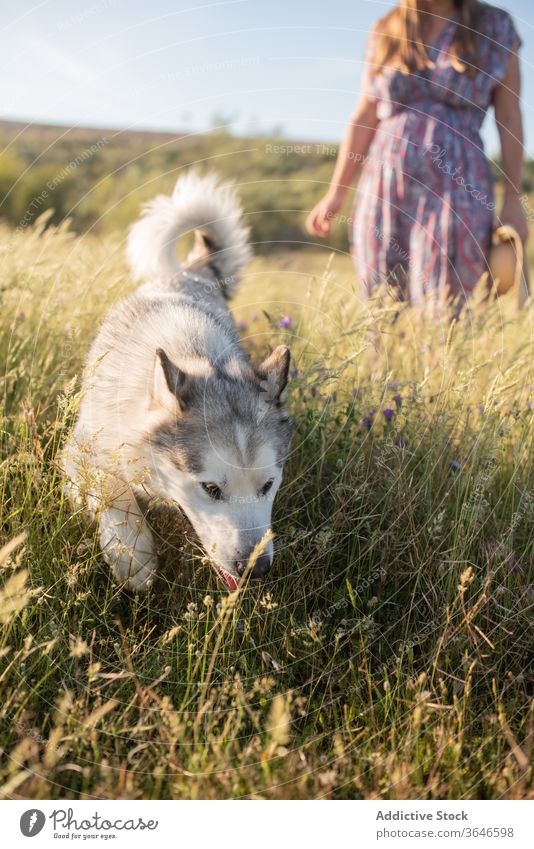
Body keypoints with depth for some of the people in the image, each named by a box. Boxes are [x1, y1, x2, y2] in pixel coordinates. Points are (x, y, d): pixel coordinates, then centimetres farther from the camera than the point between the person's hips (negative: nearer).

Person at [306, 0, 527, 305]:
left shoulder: (496, 26, 5)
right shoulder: (385, 32, 10)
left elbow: (510, 119, 4)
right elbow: (365, 119, 11)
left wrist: (513, 200, -2)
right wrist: (336, 193, 8)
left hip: (455, 196, -2)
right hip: (383, 196, 3)